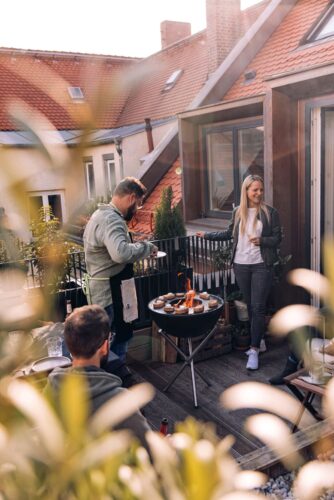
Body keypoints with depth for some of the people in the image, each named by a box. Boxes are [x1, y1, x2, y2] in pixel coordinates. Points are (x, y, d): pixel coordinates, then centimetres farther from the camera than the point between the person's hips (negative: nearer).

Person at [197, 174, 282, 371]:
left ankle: (254, 350, 1)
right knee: (250, 306, 12)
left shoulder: (270, 212, -4)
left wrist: (261, 241, -20)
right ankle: (259, 341, 29)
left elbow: (278, 238, -3)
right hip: (241, 265, 4)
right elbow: (230, 234, 18)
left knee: (258, 307, -6)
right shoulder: (238, 212, 5)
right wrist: (207, 235, 20)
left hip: (262, 266, -3)